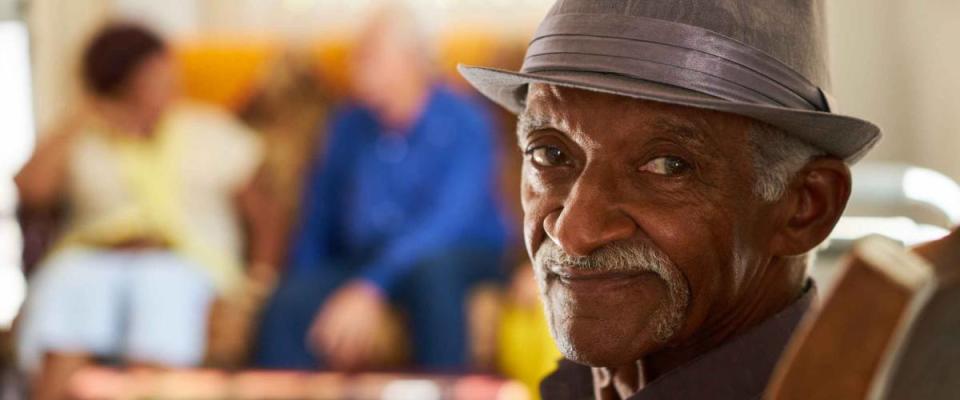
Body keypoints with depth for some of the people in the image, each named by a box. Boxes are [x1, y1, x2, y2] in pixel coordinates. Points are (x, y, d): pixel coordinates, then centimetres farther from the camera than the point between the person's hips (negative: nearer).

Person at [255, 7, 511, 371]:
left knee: (430, 268, -39)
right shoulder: (350, 126, 4)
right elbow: (320, 216, 13)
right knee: (289, 303, -25)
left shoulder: (463, 124, -12)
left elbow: (449, 221, -25)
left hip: (460, 260, -4)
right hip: (365, 257, 4)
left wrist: (371, 289, -36)